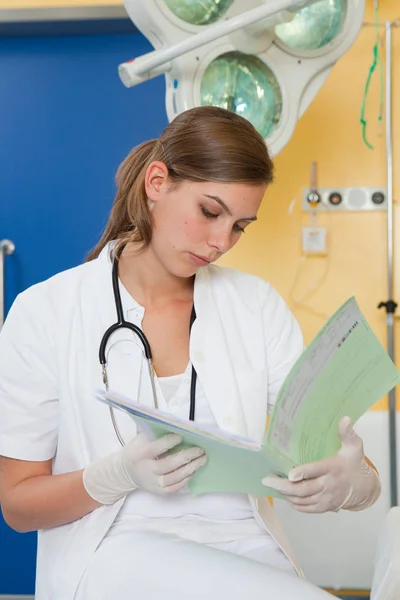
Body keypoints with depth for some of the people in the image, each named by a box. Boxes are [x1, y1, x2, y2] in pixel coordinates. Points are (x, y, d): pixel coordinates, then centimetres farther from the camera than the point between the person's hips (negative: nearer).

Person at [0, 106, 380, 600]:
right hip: (116, 554, -4)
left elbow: (328, 445, 4)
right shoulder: (44, 313, -1)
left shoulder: (258, 305, 9)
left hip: (246, 551, 5)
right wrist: (119, 474, -19)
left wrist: (356, 482, -22)